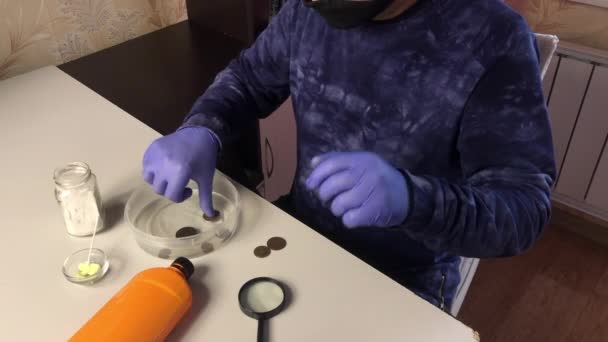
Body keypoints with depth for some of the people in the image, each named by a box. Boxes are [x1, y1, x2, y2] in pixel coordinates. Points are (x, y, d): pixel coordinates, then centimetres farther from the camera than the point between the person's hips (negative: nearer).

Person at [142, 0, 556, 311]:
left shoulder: (494, 39, -24)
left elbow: (526, 207, -24)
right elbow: (249, 78, 4)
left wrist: (412, 199, -45)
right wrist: (200, 130, -18)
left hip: (405, 282, -3)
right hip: (302, 236, 4)